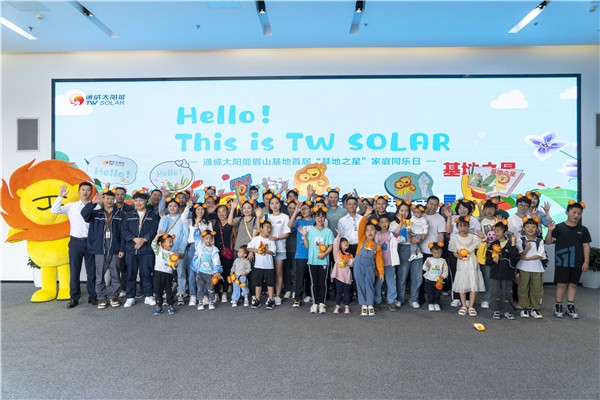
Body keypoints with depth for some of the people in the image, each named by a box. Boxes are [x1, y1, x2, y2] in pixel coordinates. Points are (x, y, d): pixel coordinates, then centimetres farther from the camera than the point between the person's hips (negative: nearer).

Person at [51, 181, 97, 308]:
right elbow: (54, 210, -3)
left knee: (91, 271, 7)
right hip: (76, 241, 1)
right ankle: (74, 298, 18)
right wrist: (60, 196, -9)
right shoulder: (71, 206, 5)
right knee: (74, 271, 7)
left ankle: (92, 297, 17)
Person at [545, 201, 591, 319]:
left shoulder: (583, 230, 4)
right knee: (561, 284, 3)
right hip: (561, 262, -3)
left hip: (577, 263, 3)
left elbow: (586, 246, 5)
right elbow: (548, 242, -6)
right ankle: (558, 307, 13)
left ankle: (570, 307, 22)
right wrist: (550, 231, -23)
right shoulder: (559, 227, -5)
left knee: (573, 284, 11)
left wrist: (586, 262, 0)